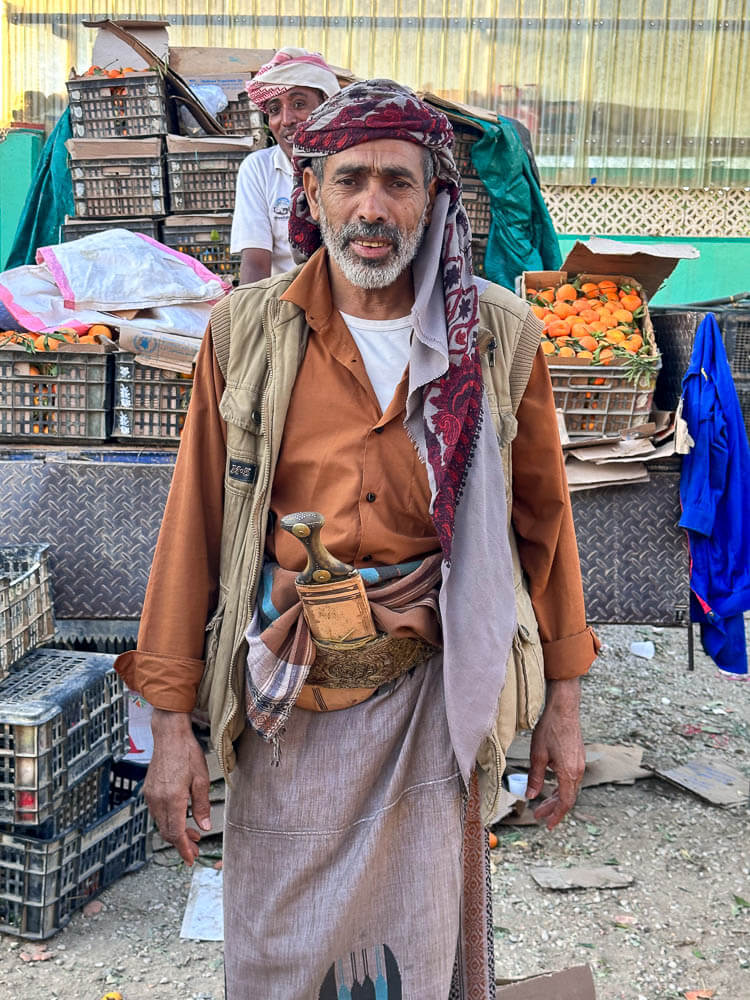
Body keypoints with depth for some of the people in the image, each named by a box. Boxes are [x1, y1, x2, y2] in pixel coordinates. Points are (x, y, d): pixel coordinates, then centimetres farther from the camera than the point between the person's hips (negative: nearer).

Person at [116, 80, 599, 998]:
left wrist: (563, 699, 8)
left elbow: (543, 514, 6)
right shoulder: (246, 330, -4)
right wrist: (171, 722, -2)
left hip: (430, 694, 0)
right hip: (284, 697, 0)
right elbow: (193, 523, -1)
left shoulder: (500, 336, -3)